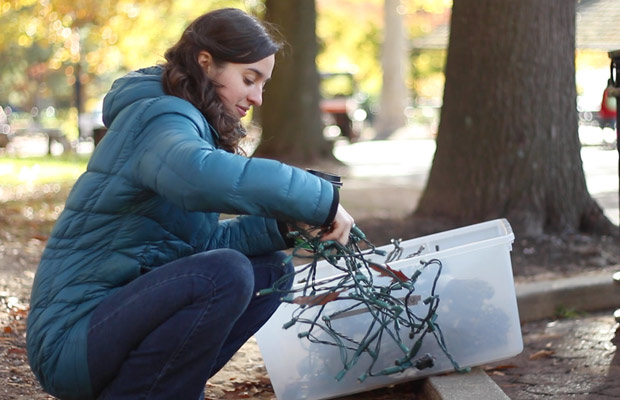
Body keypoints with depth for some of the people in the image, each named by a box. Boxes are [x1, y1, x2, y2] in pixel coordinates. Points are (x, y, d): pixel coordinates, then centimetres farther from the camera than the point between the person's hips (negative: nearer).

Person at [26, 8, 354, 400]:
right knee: (225, 274, -29)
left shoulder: (191, 123, 14)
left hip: (122, 307, 10)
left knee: (271, 269, 6)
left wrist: (282, 227, -5)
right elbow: (200, 175, -40)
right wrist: (322, 200, -31)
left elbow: (202, 241, 9)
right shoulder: (158, 117, -16)